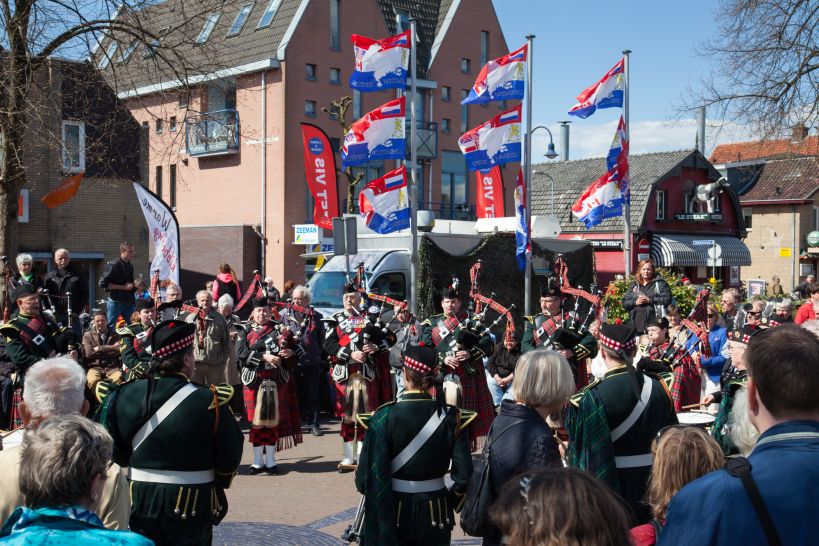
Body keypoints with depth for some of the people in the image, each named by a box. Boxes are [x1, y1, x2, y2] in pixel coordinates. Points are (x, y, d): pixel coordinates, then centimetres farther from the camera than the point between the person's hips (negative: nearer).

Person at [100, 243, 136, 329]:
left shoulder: (130, 265, 11)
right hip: (116, 302, -7)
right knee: (110, 327, 2)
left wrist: (134, 285, 6)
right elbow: (103, 283, -18)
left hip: (128, 302, 7)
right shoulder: (115, 265, -12)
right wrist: (123, 287, -17)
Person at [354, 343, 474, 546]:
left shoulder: (384, 417, -16)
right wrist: (451, 502, 9)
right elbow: (464, 475, -10)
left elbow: (366, 476, -16)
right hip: (435, 515, 2)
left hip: (393, 514, -1)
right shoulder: (451, 417, -10)